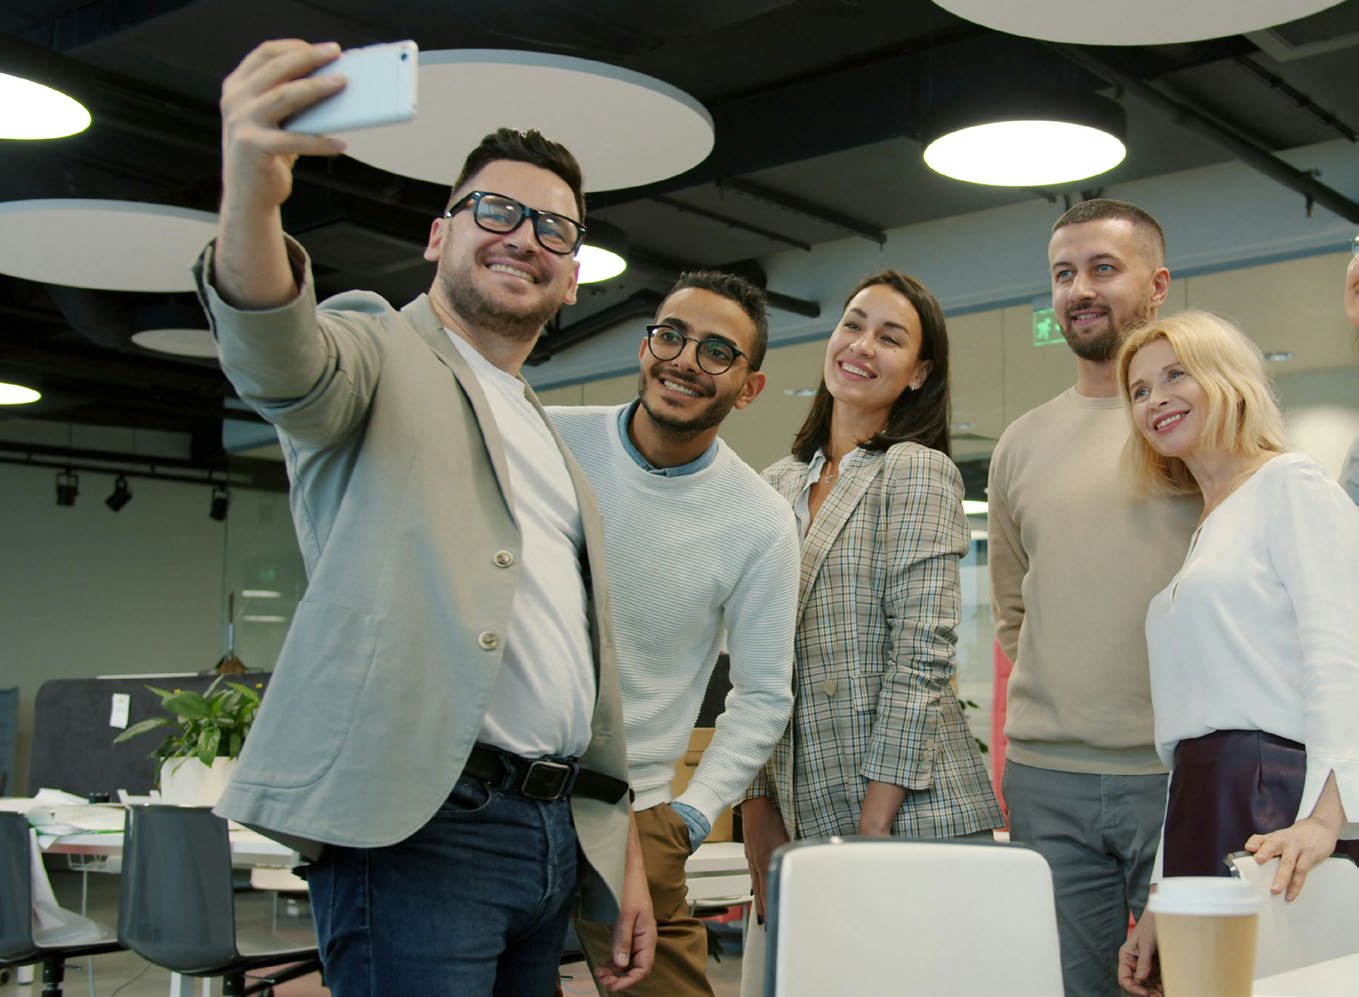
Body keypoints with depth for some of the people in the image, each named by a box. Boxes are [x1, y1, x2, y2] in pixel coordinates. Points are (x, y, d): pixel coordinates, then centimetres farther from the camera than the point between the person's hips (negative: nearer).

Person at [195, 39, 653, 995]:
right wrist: (252, 194, -43)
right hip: (420, 826, -7)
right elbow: (278, 361, -23)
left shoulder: (555, 446, 24)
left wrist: (625, 854, 19)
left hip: (555, 836, 7)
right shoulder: (382, 353, 3)